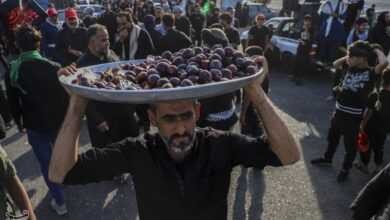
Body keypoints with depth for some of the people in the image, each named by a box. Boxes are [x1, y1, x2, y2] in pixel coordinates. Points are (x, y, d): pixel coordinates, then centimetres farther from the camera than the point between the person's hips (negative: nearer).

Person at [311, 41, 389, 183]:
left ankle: (345, 169, 30)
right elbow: (336, 64, 18)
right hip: (339, 111, 7)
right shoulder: (350, 68, 2)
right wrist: (349, 56, 3)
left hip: (354, 116, -6)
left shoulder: (371, 73, -16)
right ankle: (327, 158, 46)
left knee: (350, 144, 11)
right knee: (332, 137, 25)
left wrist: (376, 50, -16)